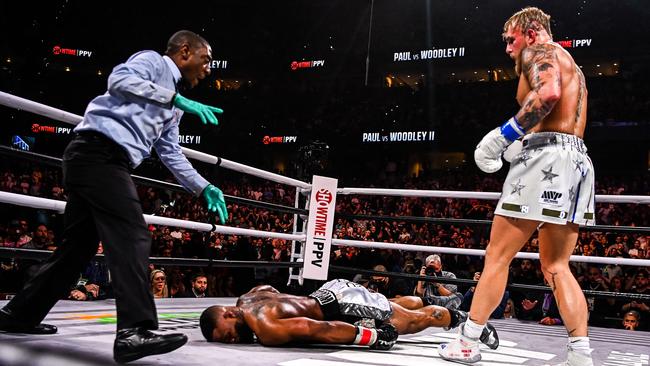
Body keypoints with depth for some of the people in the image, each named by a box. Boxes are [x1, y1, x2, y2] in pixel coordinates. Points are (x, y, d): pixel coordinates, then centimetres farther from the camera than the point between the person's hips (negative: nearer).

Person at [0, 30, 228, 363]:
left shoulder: (172, 107, 28)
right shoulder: (153, 61, 4)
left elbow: (172, 155, 26)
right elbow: (120, 79, -16)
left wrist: (203, 188, 18)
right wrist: (175, 98, -17)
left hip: (100, 161, 10)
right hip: (98, 151, -10)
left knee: (79, 245, 14)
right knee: (132, 237, -21)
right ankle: (134, 331, -30)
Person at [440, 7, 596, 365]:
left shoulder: (538, 51, 1)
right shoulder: (570, 65, 29)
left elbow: (548, 93, -21)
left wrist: (505, 133, -17)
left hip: (546, 158, -9)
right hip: (578, 161, 9)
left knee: (497, 256, -2)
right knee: (556, 266, 10)